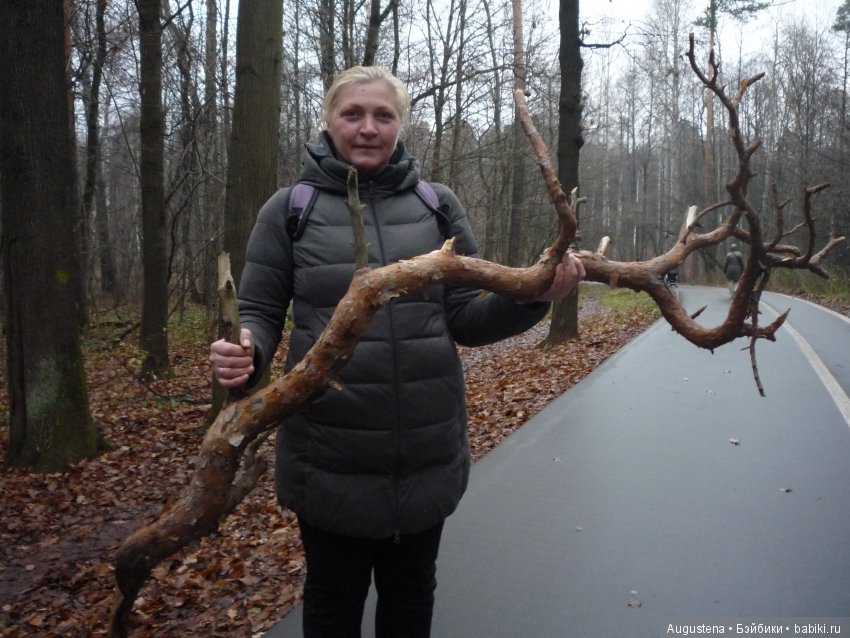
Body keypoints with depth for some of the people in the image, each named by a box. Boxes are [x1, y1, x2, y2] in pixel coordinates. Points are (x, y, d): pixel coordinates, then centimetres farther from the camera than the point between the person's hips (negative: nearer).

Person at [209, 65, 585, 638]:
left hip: (427, 451, 2)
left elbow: (466, 320, 2)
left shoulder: (438, 206, 4)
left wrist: (536, 294, -15)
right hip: (330, 456, -1)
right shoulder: (289, 208, -1)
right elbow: (259, 313, 1)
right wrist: (245, 353, -21)